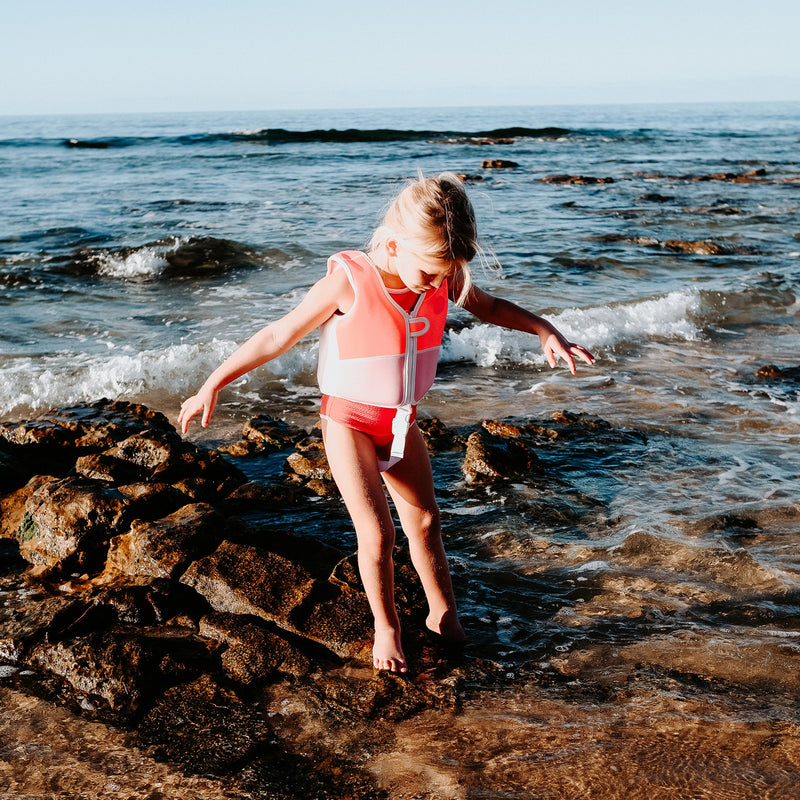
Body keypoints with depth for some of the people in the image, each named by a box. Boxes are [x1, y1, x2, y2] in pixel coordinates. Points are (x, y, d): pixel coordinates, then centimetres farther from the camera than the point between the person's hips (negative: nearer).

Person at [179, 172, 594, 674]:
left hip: (402, 422, 5)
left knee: (425, 521, 16)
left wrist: (546, 332, -3)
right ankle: (387, 628, 16)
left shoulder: (442, 278, -12)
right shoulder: (348, 283, -26)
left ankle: (444, 617, 34)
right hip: (349, 423, -5)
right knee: (377, 533, -8)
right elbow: (279, 336, -18)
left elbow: (488, 307, 10)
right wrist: (213, 386, -14)